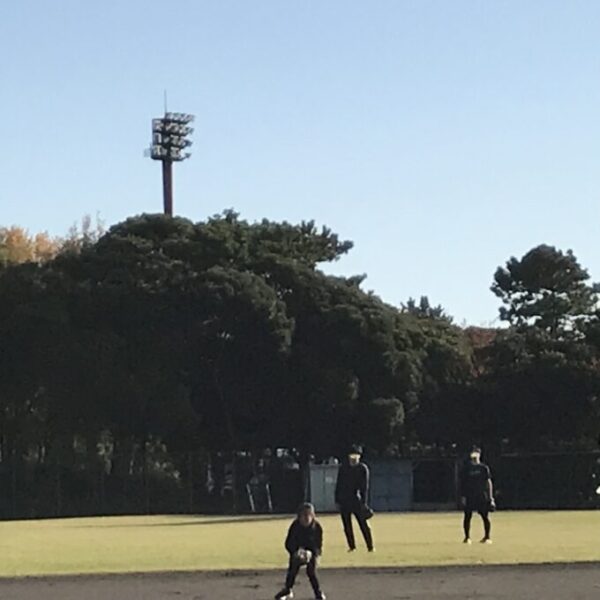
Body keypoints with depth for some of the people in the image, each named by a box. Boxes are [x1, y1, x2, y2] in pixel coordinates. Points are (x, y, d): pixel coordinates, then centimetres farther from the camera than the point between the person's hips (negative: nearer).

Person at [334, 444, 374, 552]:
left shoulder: (363, 468, 0)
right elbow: (338, 485, 10)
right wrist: (337, 500, 5)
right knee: (347, 525, 5)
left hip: (356, 500, -3)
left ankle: (370, 546, -2)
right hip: (344, 501, 3)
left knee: (363, 524, -6)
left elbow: (365, 486, -3)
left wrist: (364, 502, -9)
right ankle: (351, 546, 15)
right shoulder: (343, 468, 7)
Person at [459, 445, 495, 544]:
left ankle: (487, 537, 7)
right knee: (467, 516, -2)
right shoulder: (466, 468, 7)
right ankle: (467, 537, 6)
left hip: (482, 496, -1)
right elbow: (462, 483, 8)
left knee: (485, 517, -1)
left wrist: (491, 497, -2)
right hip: (469, 496, 1)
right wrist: (462, 496, -2)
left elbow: (489, 482, 4)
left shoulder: (484, 468, 5)